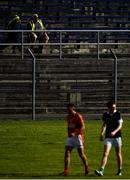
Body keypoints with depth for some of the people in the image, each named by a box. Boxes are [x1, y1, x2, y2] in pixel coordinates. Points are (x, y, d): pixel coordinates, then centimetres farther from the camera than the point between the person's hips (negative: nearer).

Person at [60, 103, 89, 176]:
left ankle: (87, 169, 17)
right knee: (67, 153, -5)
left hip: (78, 136, -7)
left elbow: (82, 127, -17)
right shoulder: (68, 117, 12)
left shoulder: (78, 116, -11)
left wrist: (75, 133, -26)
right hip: (70, 137, 7)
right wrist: (69, 133, 17)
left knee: (81, 154, 0)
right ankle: (66, 171, -7)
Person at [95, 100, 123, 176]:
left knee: (118, 154, 8)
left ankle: (120, 170, 23)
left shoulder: (118, 114, -5)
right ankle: (101, 171, -21)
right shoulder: (105, 115, 3)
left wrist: (114, 132, -27)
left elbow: (120, 125, -10)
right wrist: (102, 134, 4)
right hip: (108, 137, 1)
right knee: (105, 153, -12)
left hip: (117, 136, -1)